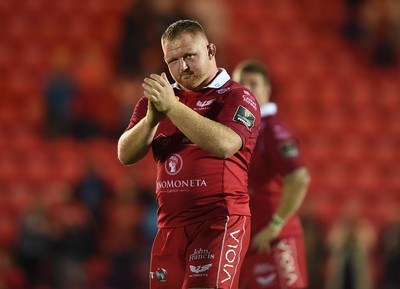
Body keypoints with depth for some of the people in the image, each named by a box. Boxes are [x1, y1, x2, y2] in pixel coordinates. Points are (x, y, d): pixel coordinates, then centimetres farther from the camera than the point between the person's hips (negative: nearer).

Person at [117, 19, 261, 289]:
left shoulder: (236, 97, 0)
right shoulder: (158, 98, 16)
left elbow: (224, 144, -20)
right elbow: (126, 155, 7)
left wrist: (172, 107, -21)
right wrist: (152, 118, -11)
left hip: (220, 219, -6)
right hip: (170, 224, 6)